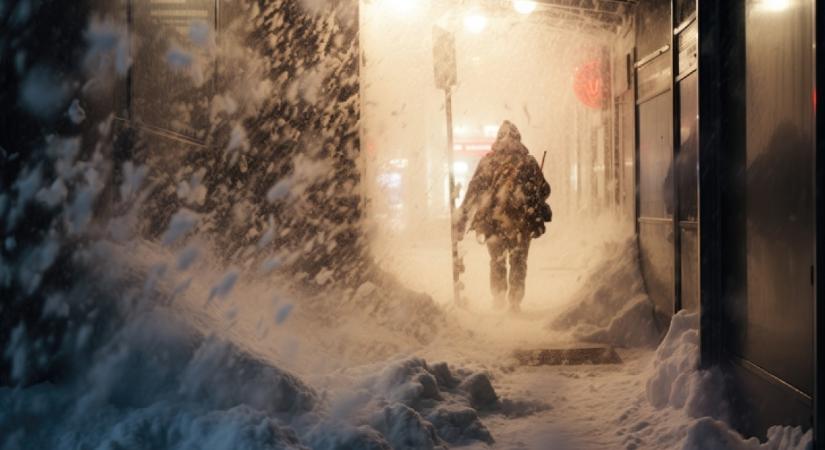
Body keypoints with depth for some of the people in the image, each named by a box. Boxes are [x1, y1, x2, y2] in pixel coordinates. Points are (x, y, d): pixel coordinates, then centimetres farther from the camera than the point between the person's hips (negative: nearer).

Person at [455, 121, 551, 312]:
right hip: (522, 223, 0)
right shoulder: (528, 162, 0)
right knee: (518, 263, 12)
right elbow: (544, 190, 6)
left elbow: (473, 191, -4)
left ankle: (498, 296, 6)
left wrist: (462, 217, -1)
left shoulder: (488, 161, -2)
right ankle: (515, 301, 9)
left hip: (493, 221, 0)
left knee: (497, 261, 15)